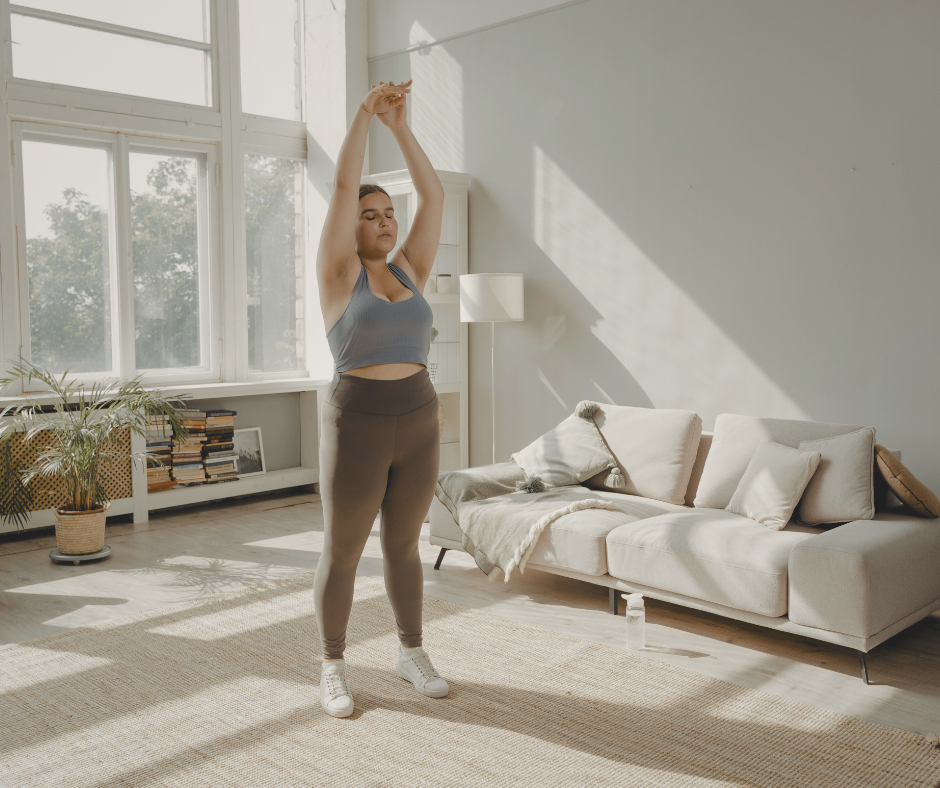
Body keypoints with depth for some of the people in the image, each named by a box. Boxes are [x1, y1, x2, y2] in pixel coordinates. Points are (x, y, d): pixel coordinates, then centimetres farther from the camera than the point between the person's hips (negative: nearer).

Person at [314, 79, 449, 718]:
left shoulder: (410, 270, 10)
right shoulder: (339, 273, -2)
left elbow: (434, 195, 6)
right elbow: (343, 187, -9)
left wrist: (400, 125, 3)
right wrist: (364, 114, -6)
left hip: (419, 422, 5)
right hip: (357, 424, -4)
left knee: (404, 544, 16)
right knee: (343, 551, 6)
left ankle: (412, 653, 30)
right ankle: (333, 666, 22)